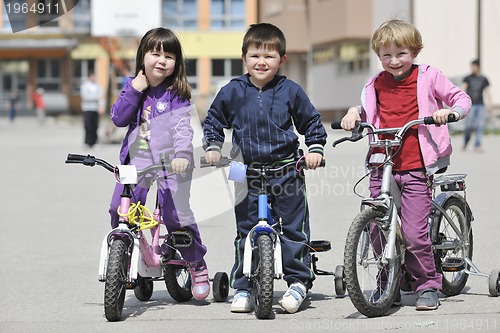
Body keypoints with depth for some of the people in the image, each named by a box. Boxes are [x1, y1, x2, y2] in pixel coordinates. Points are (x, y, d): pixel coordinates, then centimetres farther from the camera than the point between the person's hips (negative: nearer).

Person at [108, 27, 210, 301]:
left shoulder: (176, 94, -2)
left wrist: (182, 155, -30)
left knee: (176, 214, -8)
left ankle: (196, 264, 10)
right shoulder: (133, 87, 10)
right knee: (118, 211, -4)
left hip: (169, 165, -4)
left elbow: (182, 128, -13)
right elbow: (118, 119, 0)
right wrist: (134, 90, -9)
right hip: (135, 164, 4)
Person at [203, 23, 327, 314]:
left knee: (293, 228, 0)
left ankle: (299, 281, 10)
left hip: (286, 169, -1)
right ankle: (243, 287, 11)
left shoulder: (291, 91, -2)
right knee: (246, 231, 4)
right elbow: (214, 120, 16)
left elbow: (311, 121, 10)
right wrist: (213, 147, 4)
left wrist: (315, 148, -1)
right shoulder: (232, 92, 1)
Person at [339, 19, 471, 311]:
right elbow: (366, 110, 28)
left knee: (413, 234, -11)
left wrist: (451, 111, -14)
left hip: (416, 169, -4)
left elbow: (461, 98, 6)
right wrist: (354, 112, 6)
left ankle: (428, 285, 8)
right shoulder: (376, 85, 12)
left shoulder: (428, 77, 2)